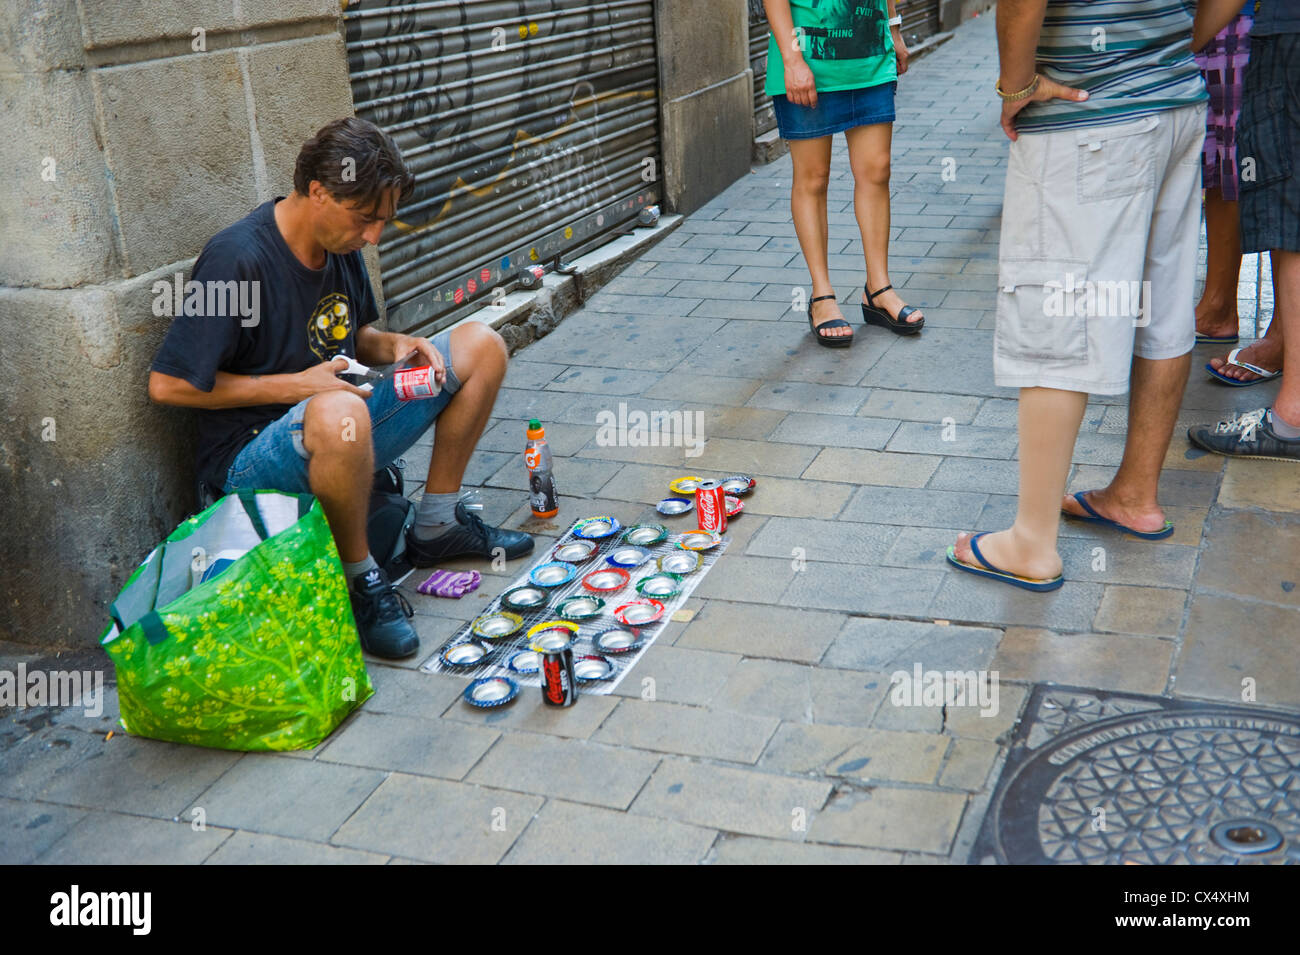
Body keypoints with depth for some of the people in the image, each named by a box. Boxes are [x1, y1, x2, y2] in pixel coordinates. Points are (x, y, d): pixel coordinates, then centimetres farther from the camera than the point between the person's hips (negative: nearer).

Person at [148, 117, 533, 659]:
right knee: (340, 412, -43)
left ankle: (437, 524, 10)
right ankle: (360, 577, -18)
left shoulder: (341, 244, 4)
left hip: (339, 433, 9)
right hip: (252, 458, -8)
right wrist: (299, 385, -19)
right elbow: (168, 385, -20)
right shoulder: (238, 258, -21)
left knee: (480, 346, 3)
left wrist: (392, 346, -3)